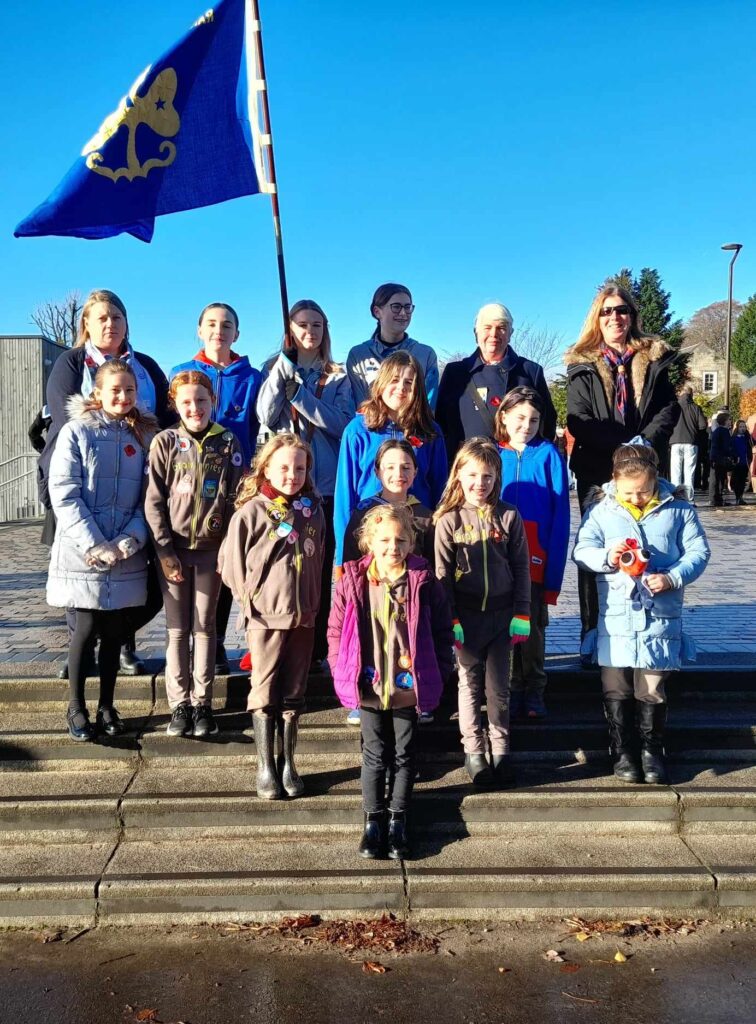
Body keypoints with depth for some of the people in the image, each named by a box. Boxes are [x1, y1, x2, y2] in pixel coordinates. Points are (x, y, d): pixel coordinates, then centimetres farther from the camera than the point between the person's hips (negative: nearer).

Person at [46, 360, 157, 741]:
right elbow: (64, 494, -9)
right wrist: (95, 545, -16)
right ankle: (76, 708, 19)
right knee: (87, 628, 3)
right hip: (82, 552, -3)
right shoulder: (76, 431, -4)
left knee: (115, 630, 9)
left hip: (126, 554, 3)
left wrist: (130, 540, -11)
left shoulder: (144, 435, 6)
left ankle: (107, 706, 24)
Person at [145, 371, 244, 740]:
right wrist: (164, 550, -8)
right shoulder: (165, 442, 0)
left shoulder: (228, 443, 2)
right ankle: (179, 704, 14)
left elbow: (235, 498, 2)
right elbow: (153, 501, -3)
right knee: (177, 629, 6)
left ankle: (202, 703, 16)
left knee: (204, 626, 7)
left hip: (211, 548, 0)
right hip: (173, 547, 0)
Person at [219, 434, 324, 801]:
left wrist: (313, 602, 10)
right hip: (266, 616, -3)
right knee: (264, 693, 6)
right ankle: (266, 768, 17)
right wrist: (250, 598, -4)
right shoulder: (251, 512, -8)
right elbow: (231, 563, -6)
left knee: (293, 694, 12)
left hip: (303, 616, 4)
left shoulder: (313, 510, 5)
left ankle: (288, 764, 24)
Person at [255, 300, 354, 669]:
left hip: (324, 484, 0)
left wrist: (299, 393, -13)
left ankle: (316, 648, 8)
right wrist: (282, 372, -13)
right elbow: (266, 417, -4)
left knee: (320, 568, 0)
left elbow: (340, 423, -7)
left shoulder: (337, 377, 11)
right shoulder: (275, 370, 12)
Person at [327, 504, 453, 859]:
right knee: (374, 754, 11)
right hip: (369, 687, 0)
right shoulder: (352, 582, -5)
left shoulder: (424, 582, -7)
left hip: (409, 687, 0)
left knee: (403, 755, 13)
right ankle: (373, 820, 25)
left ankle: (398, 821, 28)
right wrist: (342, 673, -1)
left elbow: (442, 633, 0)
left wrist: (437, 674, -1)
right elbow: (336, 631, 2)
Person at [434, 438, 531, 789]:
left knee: (498, 687, 8)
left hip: (501, 613, 1)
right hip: (466, 615, -1)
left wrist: (521, 614, -1)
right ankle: (473, 750, 20)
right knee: (470, 685, 8)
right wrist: (449, 619, -8)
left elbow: (521, 568, 4)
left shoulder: (508, 516, 1)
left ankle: (500, 750, 21)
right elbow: (442, 574, -3)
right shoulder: (449, 519, -3)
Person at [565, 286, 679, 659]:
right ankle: (592, 637, 6)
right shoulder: (583, 366, 7)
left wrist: (644, 445, -13)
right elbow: (579, 421, -3)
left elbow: (669, 410, 5)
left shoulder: (653, 361, 13)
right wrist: (624, 445, -14)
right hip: (596, 472, -1)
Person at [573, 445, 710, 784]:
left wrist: (673, 578, -14)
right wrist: (606, 557, -22)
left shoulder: (677, 508, 1)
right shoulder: (601, 508, 0)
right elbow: (581, 550, -1)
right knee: (616, 690, 8)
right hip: (616, 618, 0)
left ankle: (652, 750, 25)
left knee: (653, 690, 8)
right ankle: (622, 752, 23)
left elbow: (698, 551, 2)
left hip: (660, 617, 0)